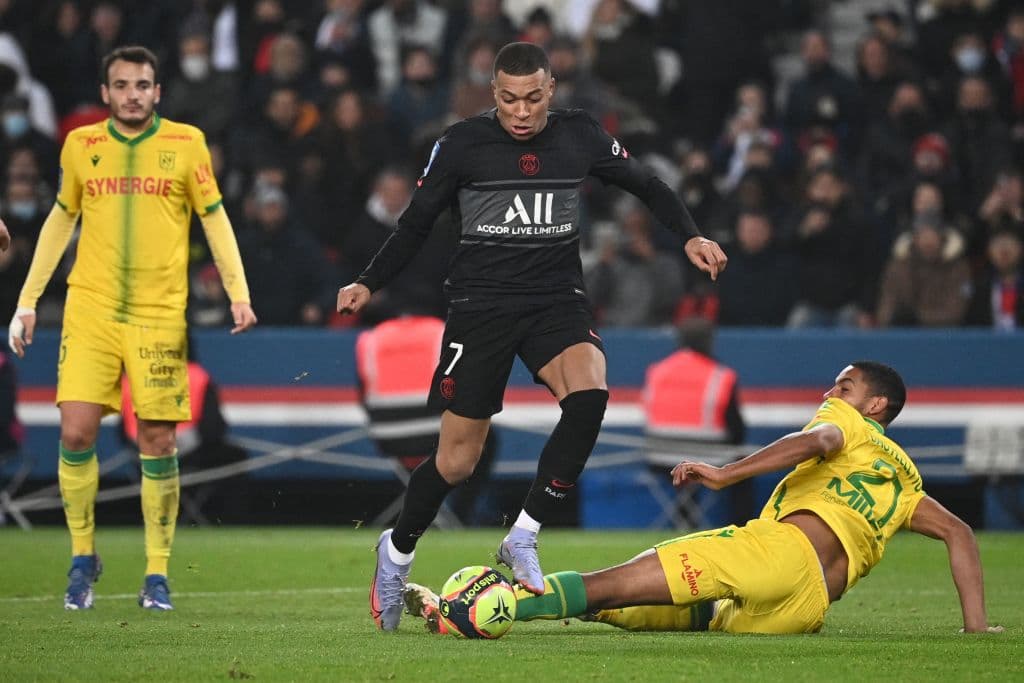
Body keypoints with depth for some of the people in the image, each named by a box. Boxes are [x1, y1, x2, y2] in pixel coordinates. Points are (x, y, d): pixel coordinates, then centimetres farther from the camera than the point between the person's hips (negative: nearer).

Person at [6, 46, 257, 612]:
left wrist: (238, 293, -3)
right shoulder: (80, 145, 7)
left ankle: (157, 574, 9)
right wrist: (28, 299, 15)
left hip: (160, 313, -1)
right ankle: (82, 558, 10)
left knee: (158, 445, -2)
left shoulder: (186, 143, 2)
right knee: (76, 434, -9)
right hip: (90, 307, 1)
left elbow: (214, 219, 7)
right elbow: (61, 219, 17)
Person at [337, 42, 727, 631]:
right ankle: (398, 551, 27)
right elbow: (418, 221, 8)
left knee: (589, 394, -30)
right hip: (481, 305, -1)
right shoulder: (462, 144, -4)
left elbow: (646, 184, 17)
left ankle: (524, 537, -18)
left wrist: (691, 236, 5)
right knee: (457, 461, -2)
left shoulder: (581, 137, 1)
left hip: (558, 301, 1)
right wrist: (370, 284, 0)